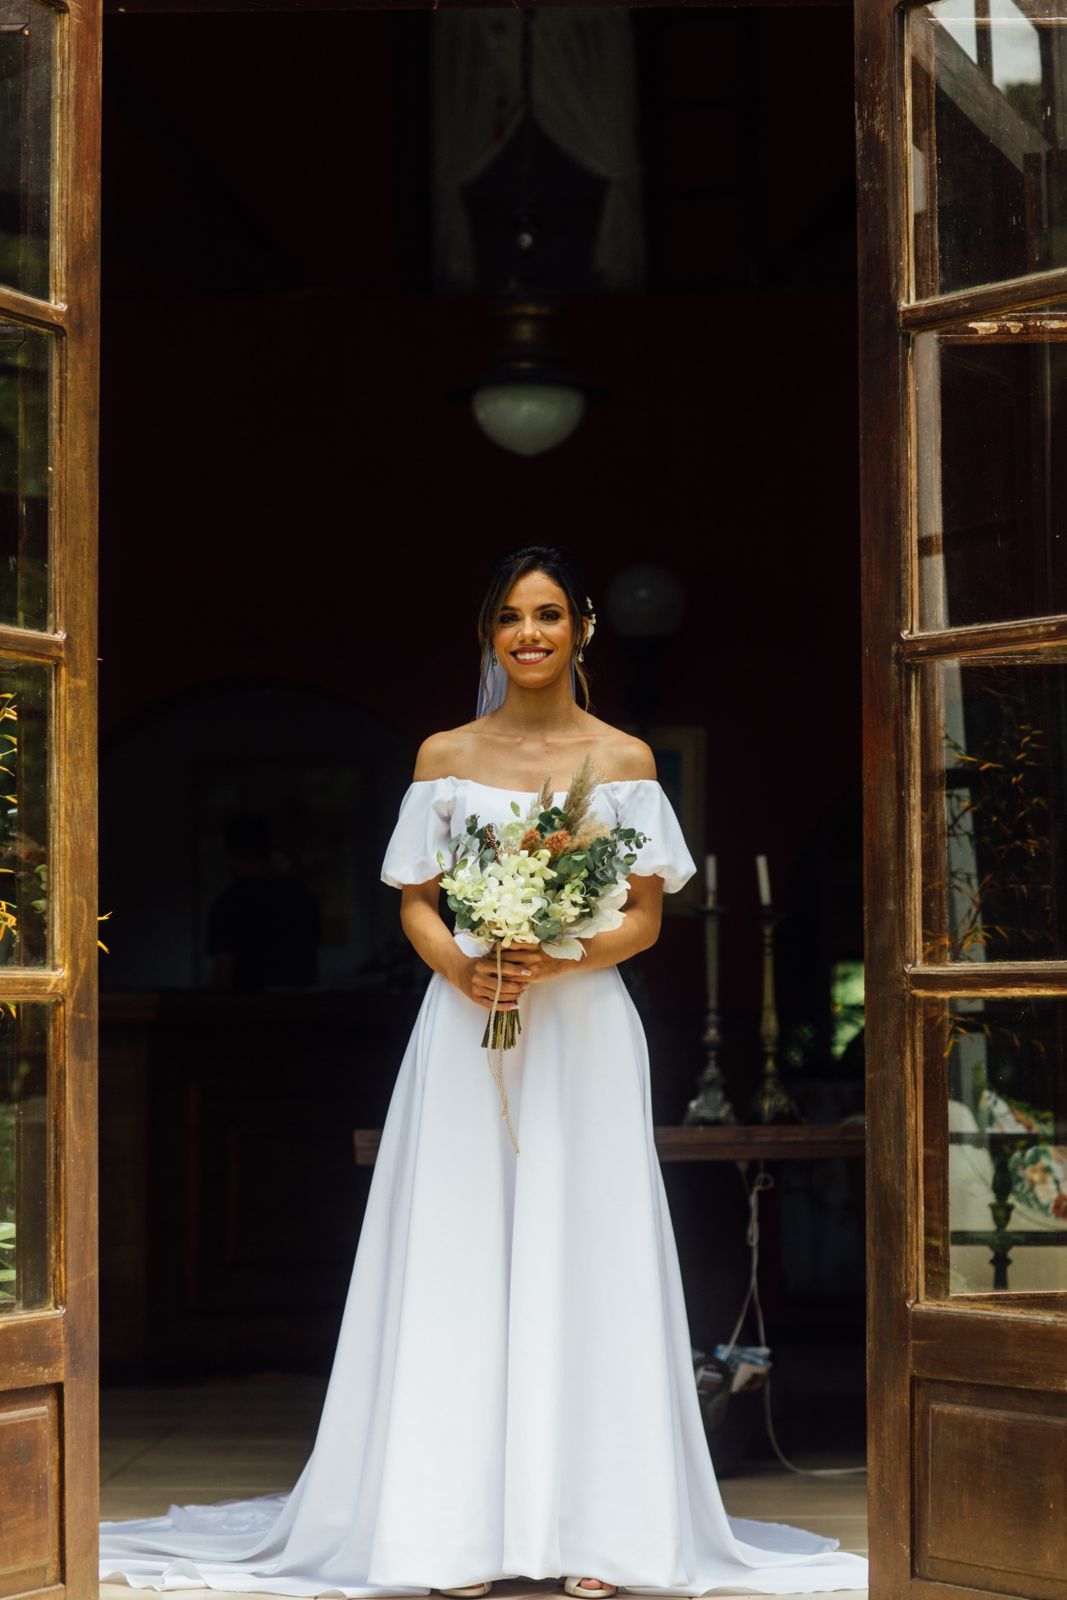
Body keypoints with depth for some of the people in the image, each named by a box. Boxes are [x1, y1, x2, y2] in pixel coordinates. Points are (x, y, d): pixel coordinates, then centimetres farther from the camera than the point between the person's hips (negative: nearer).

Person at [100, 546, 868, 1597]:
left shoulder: (624, 761, 7)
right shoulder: (446, 758, 9)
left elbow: (645, 918, 4)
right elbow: (416, 905, 8)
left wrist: (557, 960, -14)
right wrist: (463, 968, -13)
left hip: (583, 1032, 0)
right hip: (468, 1035, 1)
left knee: (582, 1262, -3)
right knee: (462, 1263, -2)